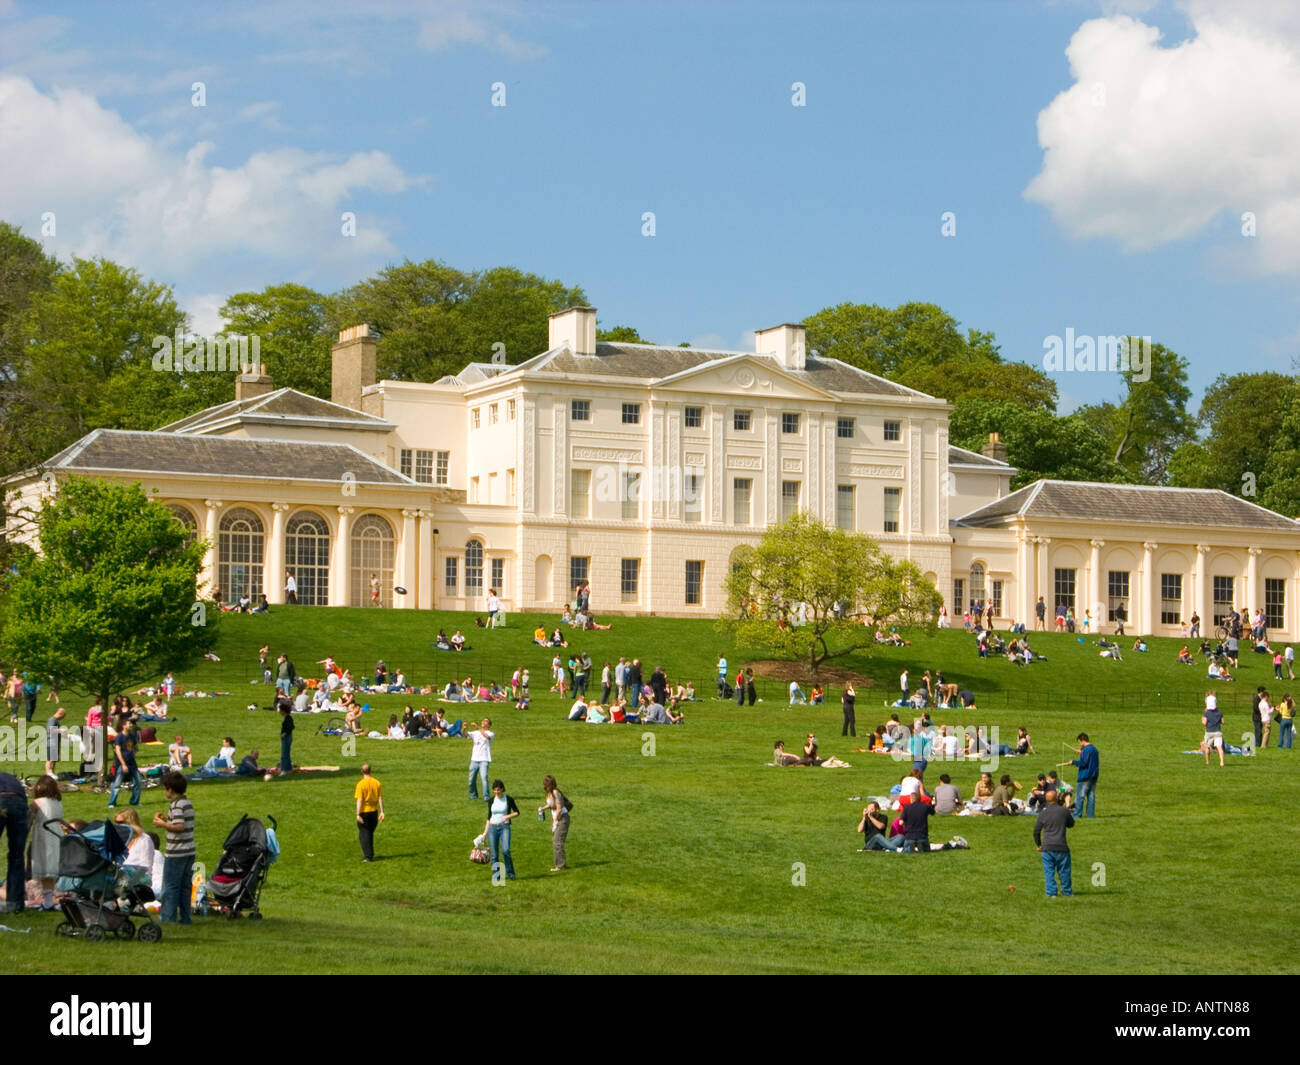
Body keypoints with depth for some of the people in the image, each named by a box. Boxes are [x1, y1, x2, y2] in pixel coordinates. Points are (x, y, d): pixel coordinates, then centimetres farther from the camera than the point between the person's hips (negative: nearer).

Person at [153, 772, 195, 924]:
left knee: (170, 886, 1)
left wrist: (162, 824, -14)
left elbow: (179, 827, -25)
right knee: (185, 886, 12)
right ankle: (185, 916, 14)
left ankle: (169, 916, 5)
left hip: (176, 853, -9)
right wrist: (166, 819, 14)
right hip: (189, 851, 9)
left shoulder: (176, 805, -17)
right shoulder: (188, 803, 11)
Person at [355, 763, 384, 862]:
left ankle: (368, 856, -5)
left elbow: (359, 800, -16)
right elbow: (380, 798, 0)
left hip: (364, 813, -5)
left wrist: (358, 814, -16)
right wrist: (382, 812, 3)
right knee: (370, 834, 20)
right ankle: (370, 854, 27)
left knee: (364, 834, 2)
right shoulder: (377, 783, 1)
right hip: (374, 812, 5)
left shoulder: (361, 784, -14)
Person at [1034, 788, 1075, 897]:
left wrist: (1038, 845, 18)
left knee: (1049, 871, 6)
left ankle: (1051, 892, 2)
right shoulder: (1064, 811, -4)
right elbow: (1071, 824, 14)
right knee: (1064, 871, 13)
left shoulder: (1043, 813, -1)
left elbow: (1036, 831, 5)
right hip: (1061, 847, 0)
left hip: (1047, 847, 0)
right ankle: (1067, 891, 22)